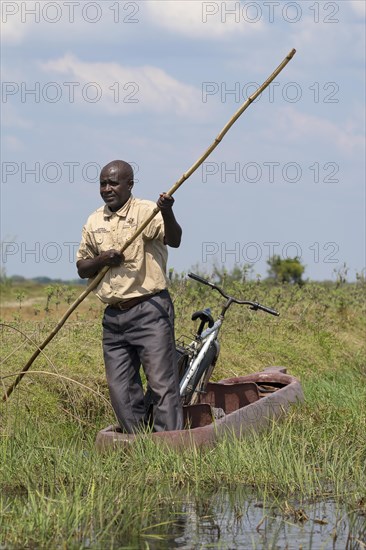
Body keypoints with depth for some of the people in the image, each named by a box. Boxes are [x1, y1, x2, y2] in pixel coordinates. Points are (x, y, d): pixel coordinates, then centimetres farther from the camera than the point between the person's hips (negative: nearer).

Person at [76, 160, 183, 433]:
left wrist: (168, 213, -44)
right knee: (121, 391, 8)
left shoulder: (146, 211, -6)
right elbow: (82, 268, 17)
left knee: (162, 384, -9)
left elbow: (174, 240, -23)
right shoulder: (95, 221, 12)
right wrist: (101, 260, -5)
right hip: (113, 316, 6)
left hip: (149, 311, -6)